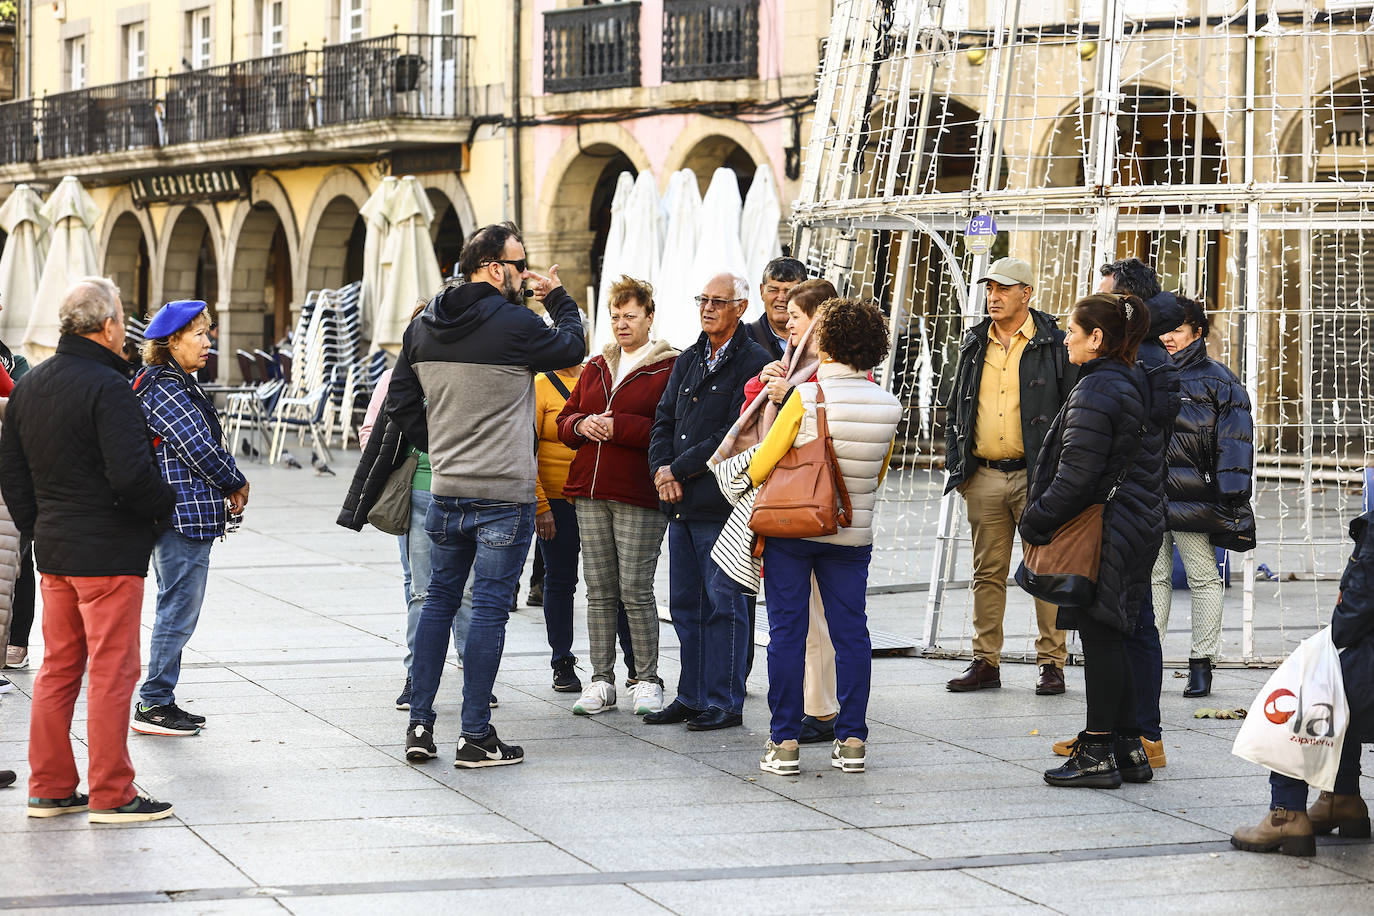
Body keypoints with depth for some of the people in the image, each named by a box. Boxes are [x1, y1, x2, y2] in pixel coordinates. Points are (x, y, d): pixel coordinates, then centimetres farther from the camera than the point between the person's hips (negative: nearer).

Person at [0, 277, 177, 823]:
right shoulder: (107, 387, -17)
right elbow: (131, 474, -24)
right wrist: (163, 506, -6)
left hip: (54, 549, 8)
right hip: (108, 552, -8)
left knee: (59, 666, 14)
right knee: (112, 670, -3)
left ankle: (49, 788, 18)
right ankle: (111, 794, 0)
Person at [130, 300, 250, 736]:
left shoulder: (179, 385, 17)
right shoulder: (164, 389, -15)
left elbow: (203, 443, 19)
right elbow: (198, 447, -18)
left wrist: (227, 483, 4)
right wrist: (236, 483, -4)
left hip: (181, 516, 11)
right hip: (185, 515, -11)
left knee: (176, 610, 15)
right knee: (178, 611, -6)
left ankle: (160, 701, 20)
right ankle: (153, 704, -1)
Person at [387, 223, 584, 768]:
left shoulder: (422, 328, 6)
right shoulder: (516, 325, -14)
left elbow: (400, 402, 10)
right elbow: (573, 349, 3)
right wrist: (559, 298, 16)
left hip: (445, 491, 6)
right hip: (505, 493, -6)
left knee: (439, 600, 15)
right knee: (489, 608, -1)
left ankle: (420, 723, 14)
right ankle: (475, 736, 0)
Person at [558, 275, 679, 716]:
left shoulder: (669, 368, -3)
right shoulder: (596, 368, 18)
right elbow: (565, 422, 19)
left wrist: (618, 427, -16)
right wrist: (583, 425, -3)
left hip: (639, 497, -6)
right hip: (590, 493, 6)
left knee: (636, 590, -6)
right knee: (599, 591, 6)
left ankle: (648, 681, 5)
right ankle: (602, 682, 11)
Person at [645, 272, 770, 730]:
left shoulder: (753, 363, -7)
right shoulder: (688, 360, 17)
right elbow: (663, 421, 16)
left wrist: (678, 471, -11)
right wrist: (662, 471, -2)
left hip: (722, 502, -7)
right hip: (681, 503, 8)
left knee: (723, 602, -3)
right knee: (685, 604, 11)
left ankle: (724, 703, 3)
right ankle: (692, 697, 19)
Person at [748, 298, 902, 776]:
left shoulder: (806, 396, -14)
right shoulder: (887, 406, -1)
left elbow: (760, 467, -8)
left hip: (792, 529, -3)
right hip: (853, 534, 3)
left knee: (787, 633, 3)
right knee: (851, 633, 9)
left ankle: (785, 742, 4)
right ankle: (852, 741, 10)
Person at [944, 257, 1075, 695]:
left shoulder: (1053, 343, 0)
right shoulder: (975, 345, 14)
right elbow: (957, 407, 21)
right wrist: (956, 464, 13)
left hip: (1036, 475, -4)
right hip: (983, 477, 5)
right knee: (987, 572, 8)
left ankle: (1052, 663, 3)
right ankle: (986, 662, 14)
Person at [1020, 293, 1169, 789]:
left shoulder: (1095, 393, -17)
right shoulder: (1141, 388, 13)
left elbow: (1076, 478, -21)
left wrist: (1034, 524, -10)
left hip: (1099, 534, -9)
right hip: (1138, 526, 9)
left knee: (1099, 638, -4)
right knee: (1109, 638, 14)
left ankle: (1098, 753, 1)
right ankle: (1128, 748, 18)